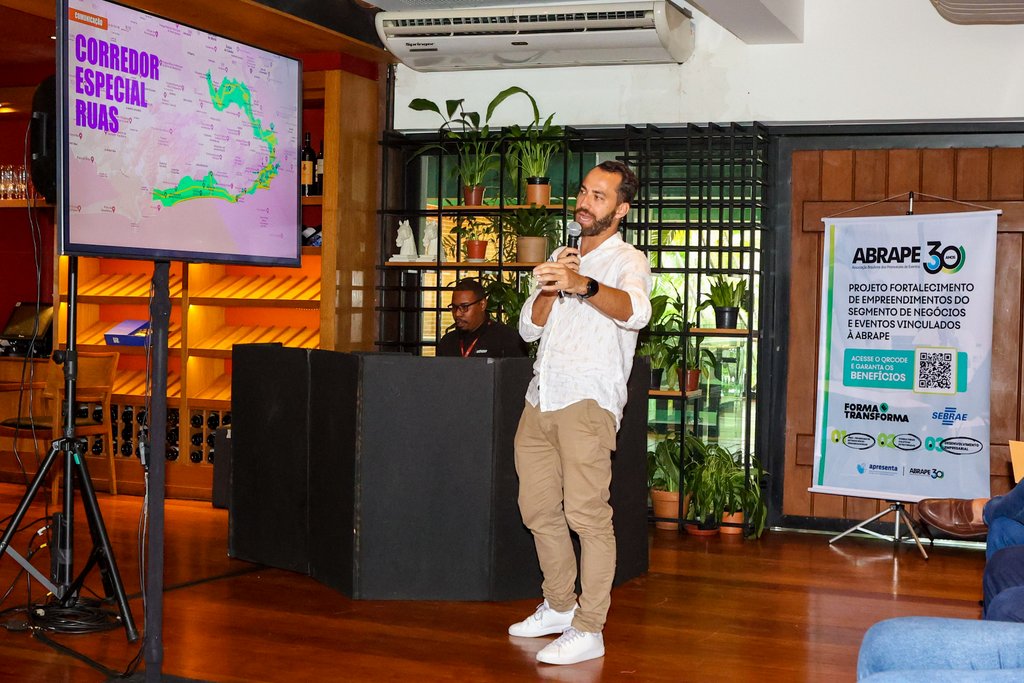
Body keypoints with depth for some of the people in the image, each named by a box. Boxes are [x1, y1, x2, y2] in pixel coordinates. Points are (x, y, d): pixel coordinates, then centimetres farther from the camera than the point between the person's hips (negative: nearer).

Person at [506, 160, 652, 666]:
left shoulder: (628, 261, -1)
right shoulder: (560, 259, 21)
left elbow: (635, 311, -25)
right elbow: (529, 327, 13)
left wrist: (581, 283, -42)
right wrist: (550, 288, -6)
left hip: (587, 401, -7)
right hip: (540, 400, 7)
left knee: (587, 515, -10)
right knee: (538, 510, 13)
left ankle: (589, 630, -6)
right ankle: (558, 607, 27)